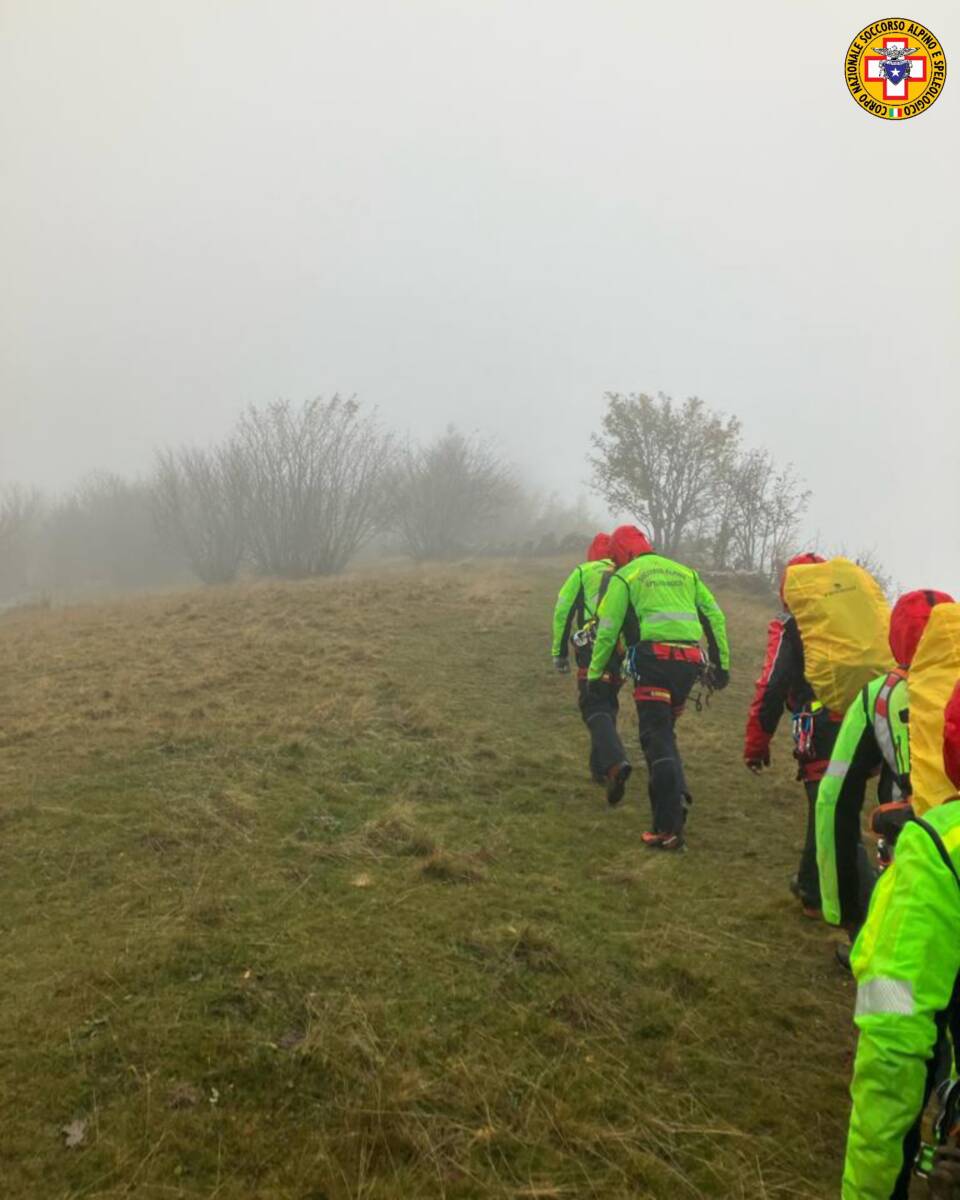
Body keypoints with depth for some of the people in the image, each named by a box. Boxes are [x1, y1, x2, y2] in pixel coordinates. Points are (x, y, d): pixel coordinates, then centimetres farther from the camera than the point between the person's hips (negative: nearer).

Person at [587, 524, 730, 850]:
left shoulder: (625, 576, 7)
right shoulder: (684, 572, 22)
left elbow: (608, 630, 1)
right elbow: (715, 616, 16)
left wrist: (594, 673, 6)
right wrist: (722, 662, 17)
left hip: (653, 659, -5)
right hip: (689, 660, 5)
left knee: (657, 743, -3)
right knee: (663, 732, 21)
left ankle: (669, 830, -5)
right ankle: (676, 796, 15)